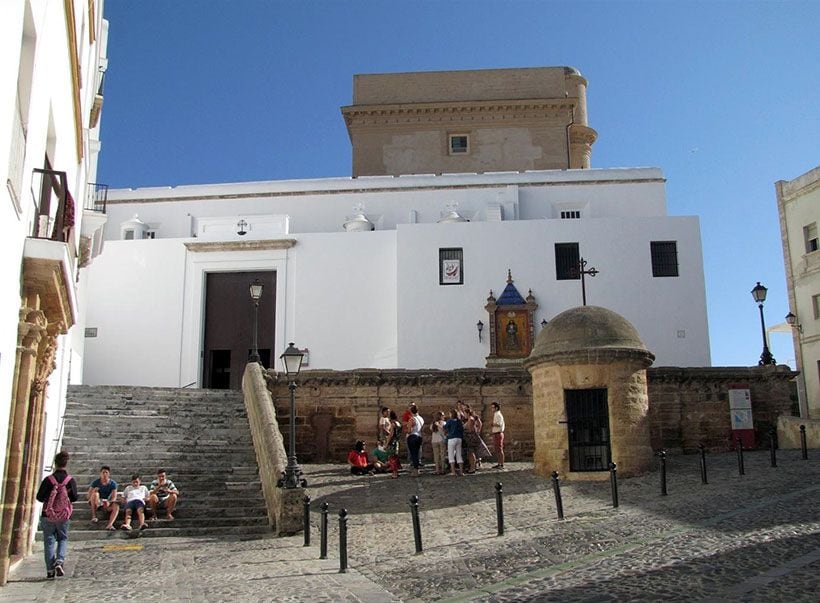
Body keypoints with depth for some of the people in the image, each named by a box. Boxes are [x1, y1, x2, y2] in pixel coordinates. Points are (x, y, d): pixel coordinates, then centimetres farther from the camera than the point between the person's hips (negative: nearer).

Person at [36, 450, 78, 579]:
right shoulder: (71, 480, -6)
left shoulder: (48, 480, -8)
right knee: (63, 539, 17)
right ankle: (59, 561, -5)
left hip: (48, 516, -1)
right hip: (64, 517, 1)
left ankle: (50, 570, 6)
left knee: (49, 541, 8)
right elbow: (74, 497, -5)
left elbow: (39, 497, -6)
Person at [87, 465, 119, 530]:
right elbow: (89, 496, -9)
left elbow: (114, 497, -10)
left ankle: (110, 525, -50)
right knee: (95, 494, -32)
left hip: (107, 503, 1)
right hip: (96, 503, -1)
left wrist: (109, 502, -32)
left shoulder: (113, 483, -4)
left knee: (116, 506, -30)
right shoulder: (96, 482, -6)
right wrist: (94, 490, -30)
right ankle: (93, 516, -24)